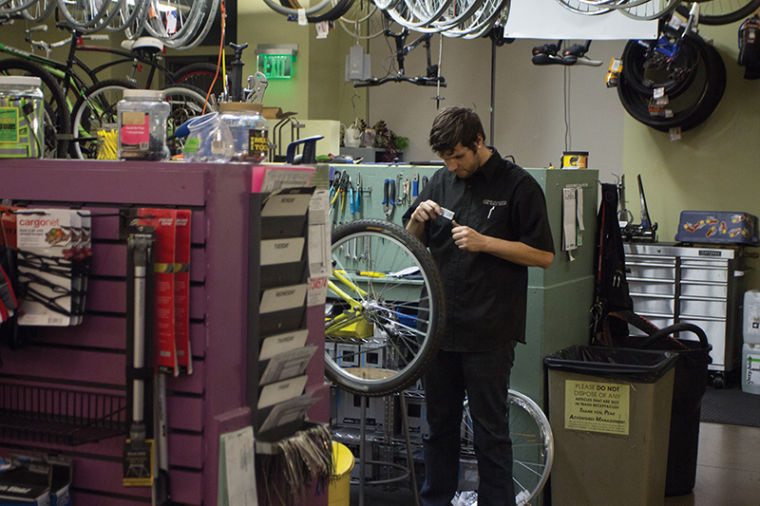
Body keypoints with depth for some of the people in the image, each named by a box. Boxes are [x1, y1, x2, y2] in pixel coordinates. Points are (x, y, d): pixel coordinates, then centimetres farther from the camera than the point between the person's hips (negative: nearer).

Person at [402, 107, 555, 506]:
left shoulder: (518, 186, -5)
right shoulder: (441, 181, 11)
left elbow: (543, 255, -8)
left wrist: (483, 242, -17)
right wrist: (419, 217, -4)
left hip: (489, 331, -5)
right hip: (440, 325, 5)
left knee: (490, 431, 1)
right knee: (439, 424, 14)